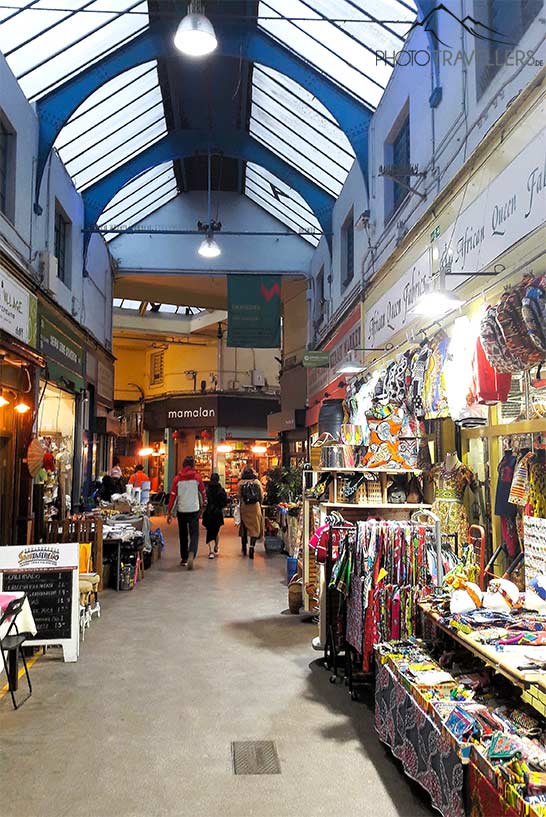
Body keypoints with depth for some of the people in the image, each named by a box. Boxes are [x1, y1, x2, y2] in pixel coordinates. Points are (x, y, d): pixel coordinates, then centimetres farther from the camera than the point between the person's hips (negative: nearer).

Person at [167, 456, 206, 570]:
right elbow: (202, 492, 9)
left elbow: (173, 496, -3)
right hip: (194, 509, -2)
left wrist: (169, 512, 3)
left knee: (183, 535, 15)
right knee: (194, 534, -2)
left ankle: (184, 558, 20)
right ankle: (191, 555, -25)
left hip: (181, 510, 2)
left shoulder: (177, 479, -2)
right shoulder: (197, 477, -3)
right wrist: (203, 503, 30)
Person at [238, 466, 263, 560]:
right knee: (255, 528, 4)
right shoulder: (257, 482, -2)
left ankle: (244, 548, 26)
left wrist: (241, 505, 12)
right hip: (255, 507, -1)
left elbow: (239, 496, -4)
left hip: (244, 507, 1)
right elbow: (262, 496, 2)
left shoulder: (241, 483, -4)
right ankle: (252, 546, -12)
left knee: (244, 527, 16)